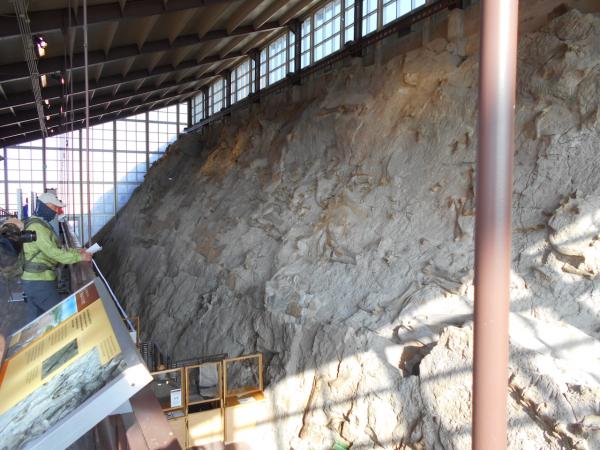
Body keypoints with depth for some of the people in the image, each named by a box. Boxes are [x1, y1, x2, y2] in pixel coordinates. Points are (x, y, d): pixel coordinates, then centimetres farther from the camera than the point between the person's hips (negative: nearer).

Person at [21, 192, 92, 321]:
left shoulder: (40, 225, 16)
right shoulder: (37, 227, -18)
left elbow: (56, 249, 19)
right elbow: (54, 253, -23)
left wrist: (76, 251, 9)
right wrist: (79, 257, -17)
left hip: (34, 281, 10)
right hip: (39, 282, -10)